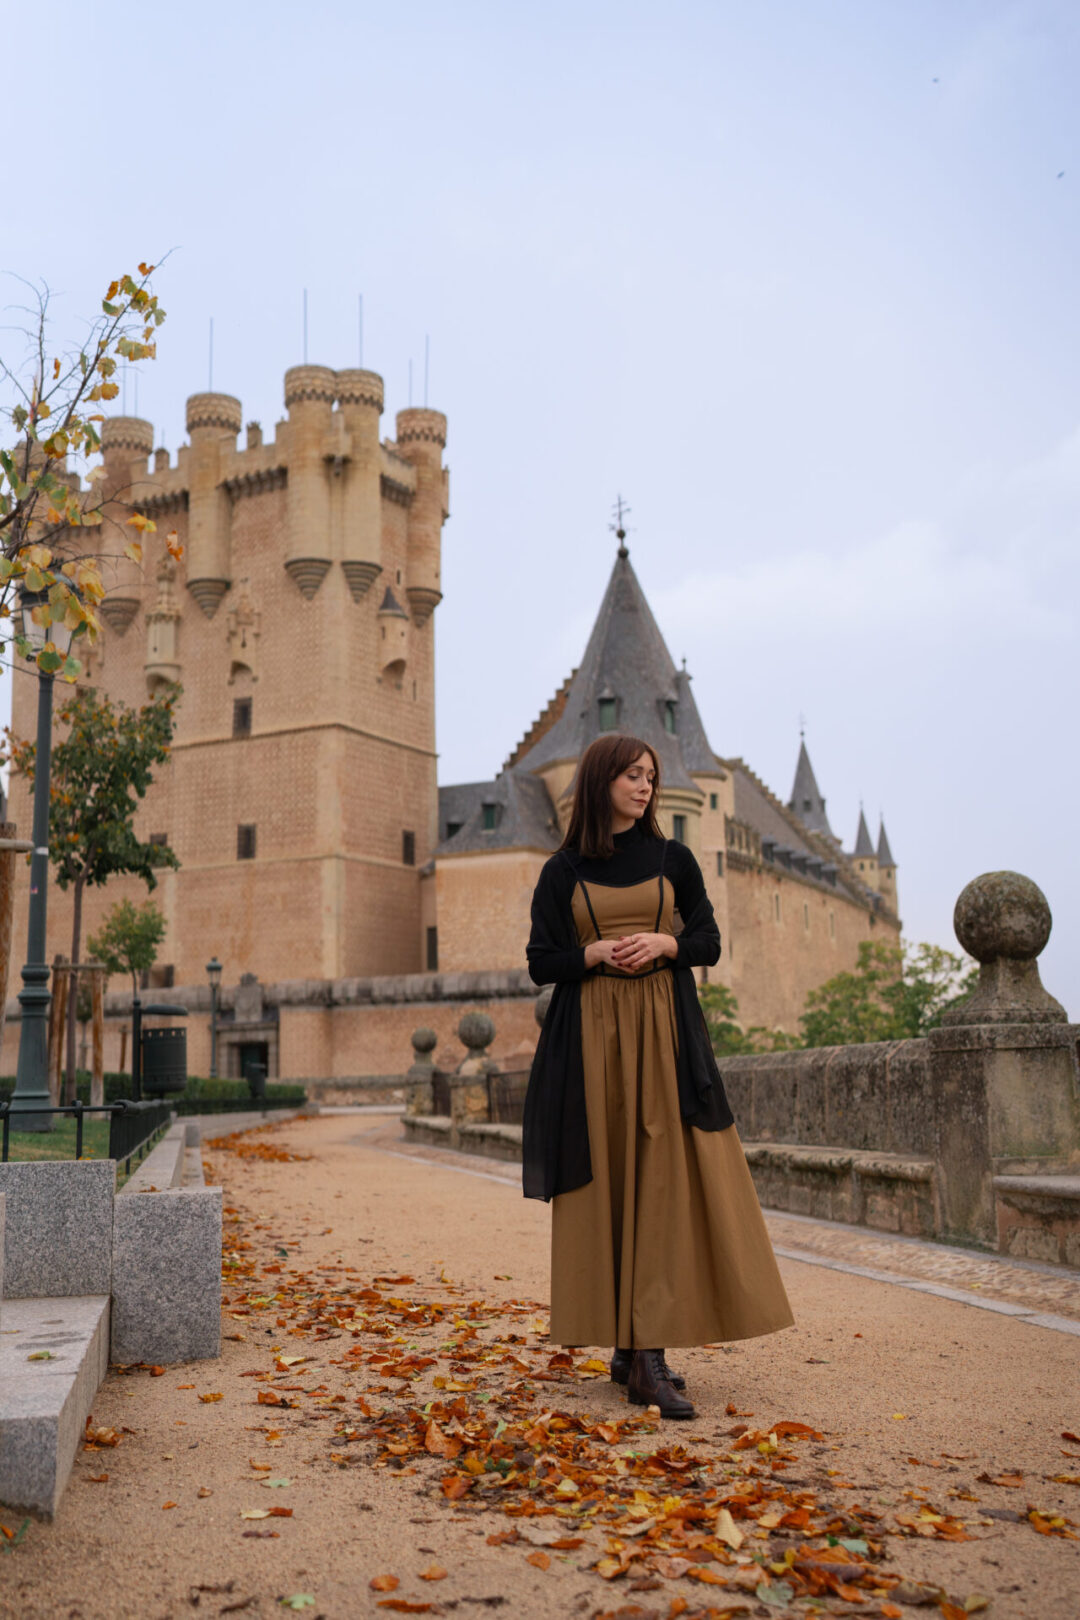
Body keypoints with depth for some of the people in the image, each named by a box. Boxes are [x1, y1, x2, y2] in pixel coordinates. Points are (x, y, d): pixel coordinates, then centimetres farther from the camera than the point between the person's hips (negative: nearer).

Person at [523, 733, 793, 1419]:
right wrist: (597, 953, -12)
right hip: (592, 1037, -1)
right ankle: (628, 1342, 9)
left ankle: (649, 1351, -9)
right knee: (607, 1183, -1)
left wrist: (665, 943, -10)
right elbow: (541, 961, 6)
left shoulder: (673, 858, 11)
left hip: (663, 1032, 1)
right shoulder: (564, 871, 8)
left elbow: (709, 942, 10)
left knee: (667, 1179, -9)